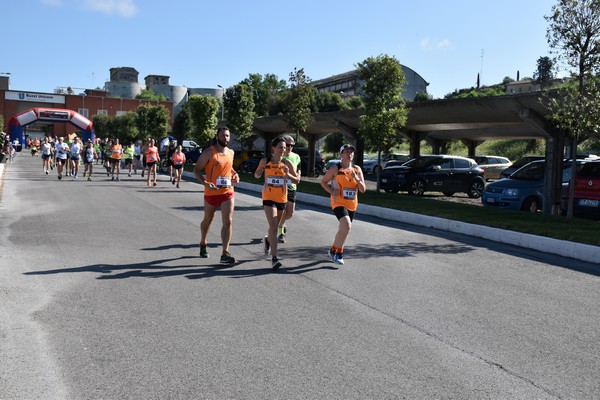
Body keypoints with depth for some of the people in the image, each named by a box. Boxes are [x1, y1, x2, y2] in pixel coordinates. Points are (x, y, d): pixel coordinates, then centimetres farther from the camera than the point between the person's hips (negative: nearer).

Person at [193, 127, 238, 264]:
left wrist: (235, 174, 5)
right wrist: (205, 183, -23)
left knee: (228, 222, -10)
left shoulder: (231, 152, 7)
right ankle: (203, 244, 43)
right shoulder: (209, 152, -9)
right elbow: (197, 169, -8)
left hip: (228, 192, 3)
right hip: (211, 192, -3)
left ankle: (225, 253, -9)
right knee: (208, 220, 16)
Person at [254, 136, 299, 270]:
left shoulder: (287, 163, -1)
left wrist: (288, 175, -17)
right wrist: (259, 173, -10)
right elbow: (256, 175, 14)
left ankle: (268, 240, 52)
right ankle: (274, 258, -16)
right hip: (268, 198, -3)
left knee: (274, 226, 17)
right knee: (273, 226, -17)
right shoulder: (265, 162, -2)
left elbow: (297, 180, 2)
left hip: (282, 198, 3)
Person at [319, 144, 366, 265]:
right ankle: (337, 252, -6)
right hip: (339, 203, -6)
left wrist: (357, 179, -15)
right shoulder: (335, 169, -6)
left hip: (352, 205, 6)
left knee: (343, 229, 15)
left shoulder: (357, 169, 5)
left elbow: (363, 189, 3)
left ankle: (334, 251, 35)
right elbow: (323, 182, 3)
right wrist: (332, 192, -13)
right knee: (346, 226, -24)